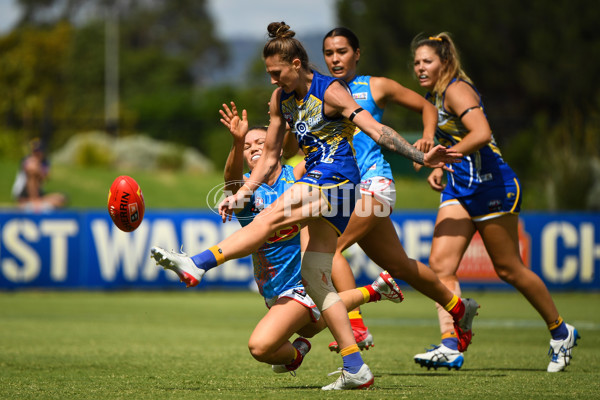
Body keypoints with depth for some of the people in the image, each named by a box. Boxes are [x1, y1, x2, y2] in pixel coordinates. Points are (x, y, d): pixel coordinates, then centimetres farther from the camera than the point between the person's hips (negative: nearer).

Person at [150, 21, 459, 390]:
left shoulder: (330, 91, -10)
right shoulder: (282, 98, 12)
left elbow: (376, 129, -15)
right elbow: (270, 156, 19)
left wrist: (421, 157, -24)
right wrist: (242, 193, 11)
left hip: (337, 183, -9)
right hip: (316, 185, 9)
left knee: (270, 220, -26)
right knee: (315, 278, 3)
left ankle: (197, 266, -28)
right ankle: (356, 369, 3)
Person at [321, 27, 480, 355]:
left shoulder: (374, 87, 4)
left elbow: (427, 107, 13)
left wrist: (428, 137, -5)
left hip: (372, 181, -5)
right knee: (399, 265, 12)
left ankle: (356, 327, -25)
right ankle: (457, 307, 32)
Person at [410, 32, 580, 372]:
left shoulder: (457, 89, -14)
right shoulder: (433, 96, 14)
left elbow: (481, 133, -29)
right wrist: (440, 168, 12)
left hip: (491, 184, -9)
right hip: (460, 188, 9)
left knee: (509, 269, 2)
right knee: (440, 264, -8)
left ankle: (561, 332, 20)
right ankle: (450, 347, -15)